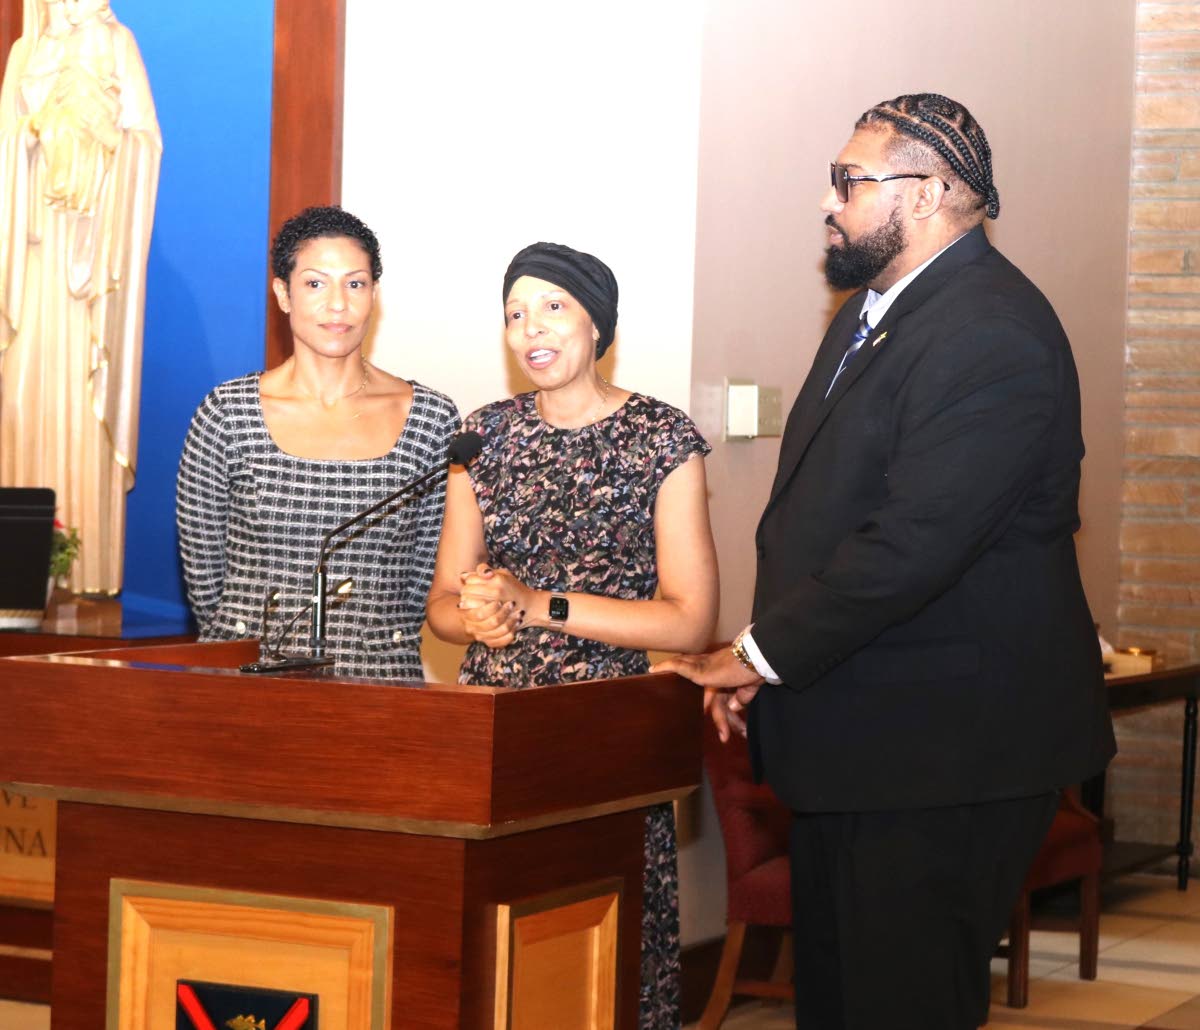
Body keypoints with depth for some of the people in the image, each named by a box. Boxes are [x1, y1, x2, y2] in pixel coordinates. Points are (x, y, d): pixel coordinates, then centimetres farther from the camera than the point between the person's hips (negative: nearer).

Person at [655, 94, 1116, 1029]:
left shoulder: (993, 332, -20)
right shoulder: (878, 304, 13)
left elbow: (914, 542, -27)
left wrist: (765, 653, -15)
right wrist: (764, 658, 5)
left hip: (946, 745, -10)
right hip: (854, 739, 10)